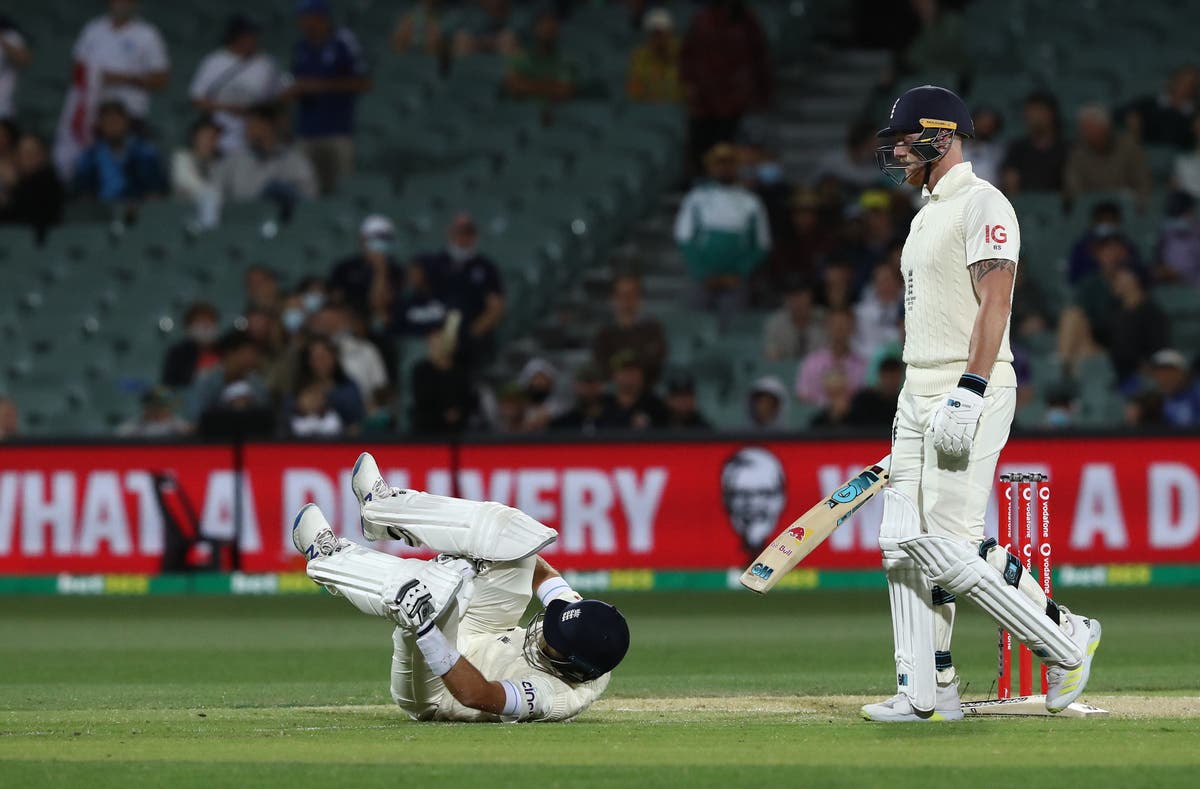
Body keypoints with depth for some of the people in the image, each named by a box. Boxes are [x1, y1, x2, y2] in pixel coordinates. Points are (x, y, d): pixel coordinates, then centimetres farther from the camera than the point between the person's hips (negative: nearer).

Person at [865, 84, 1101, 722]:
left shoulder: (981, 204, -10)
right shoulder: (927, 214, 21)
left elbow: (993, 303, -19)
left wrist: (967, 395, -27)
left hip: (969, 392, -10)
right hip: (919, 393, 10)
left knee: (950, 548, -14)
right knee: (904, 546, 4)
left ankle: (1065, 638, 1)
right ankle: (928, 693, 6)